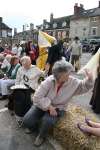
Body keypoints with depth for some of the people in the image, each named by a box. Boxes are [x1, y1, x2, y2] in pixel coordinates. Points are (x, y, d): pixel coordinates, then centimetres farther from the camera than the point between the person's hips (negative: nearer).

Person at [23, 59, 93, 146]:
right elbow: (37, 97, -21)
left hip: (57, 108, 0)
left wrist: (89, 79, -23)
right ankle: (34, 128, 25)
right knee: (27, 120, -15)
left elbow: (84, 86, -1)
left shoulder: (73, 82, -14)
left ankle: (42, 136, 7)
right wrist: (49, 107, -27)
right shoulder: (49, 81, -22)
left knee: (47, 121, -31)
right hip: (43, 105, 0)